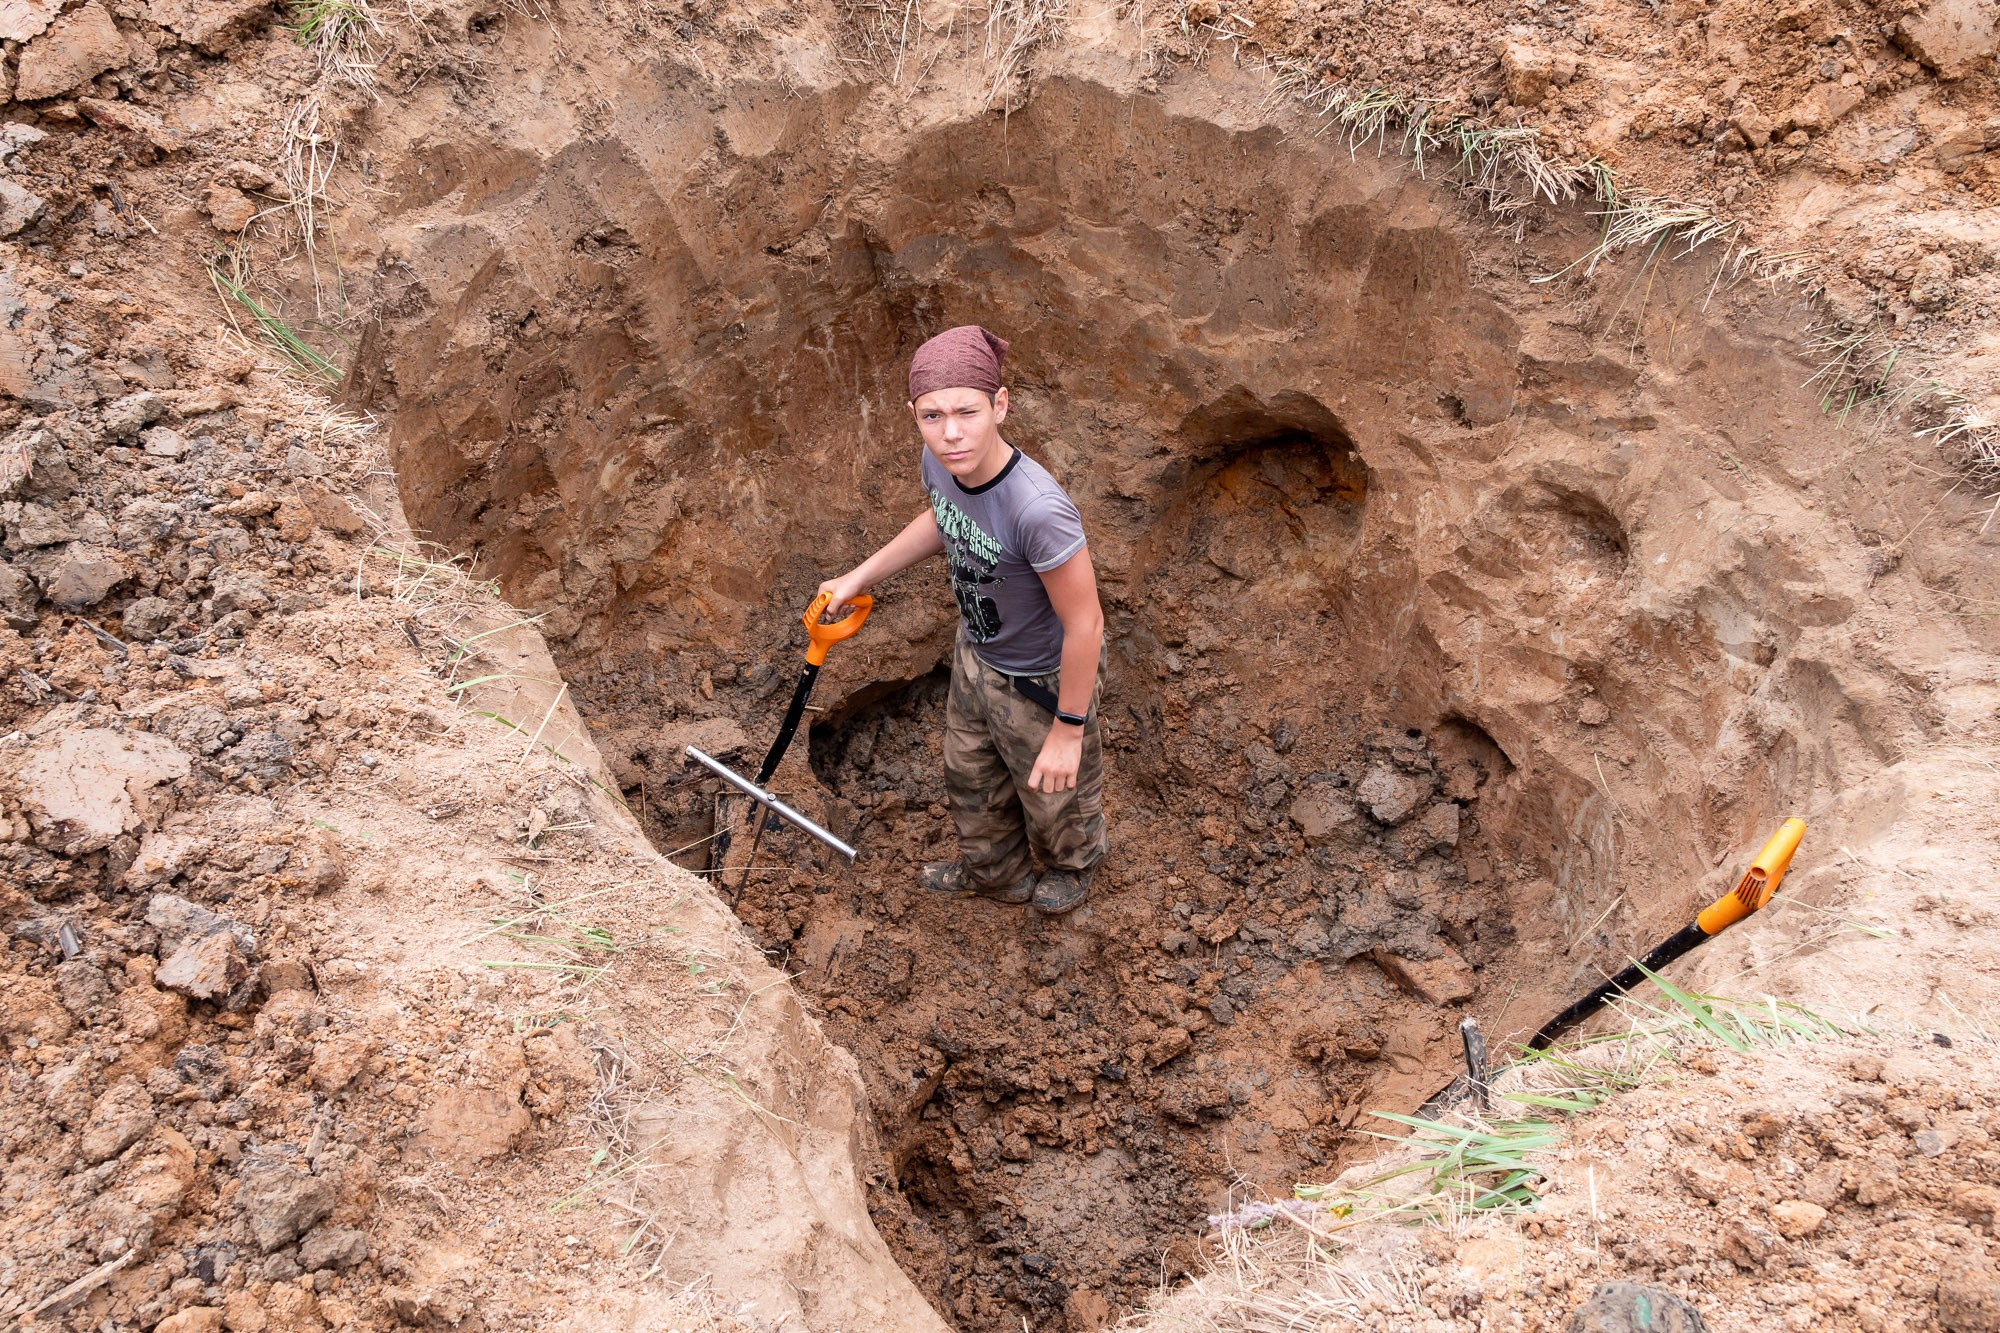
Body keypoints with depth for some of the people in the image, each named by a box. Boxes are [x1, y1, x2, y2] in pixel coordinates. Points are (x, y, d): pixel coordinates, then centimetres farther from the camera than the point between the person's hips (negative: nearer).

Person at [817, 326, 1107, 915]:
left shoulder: (1037, 509, -43)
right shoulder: (940, 463, -21)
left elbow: (1084, 624, -31)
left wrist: (1068, 730, -21)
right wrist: (860, 576, 8)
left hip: (1041, 680, -6)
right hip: (975, 656, 7)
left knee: (1052, 790, 25)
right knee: (970, 773, 31)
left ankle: (1073, 862, 61)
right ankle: (995, 872, 62)